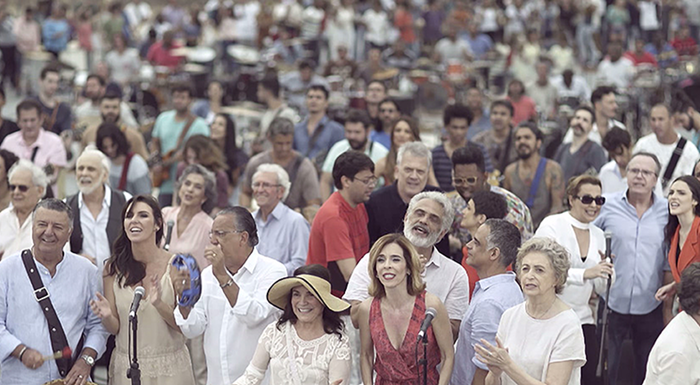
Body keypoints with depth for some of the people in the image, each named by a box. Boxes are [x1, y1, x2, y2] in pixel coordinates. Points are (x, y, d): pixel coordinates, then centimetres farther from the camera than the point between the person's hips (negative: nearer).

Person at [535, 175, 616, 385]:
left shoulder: (598, 235, 13)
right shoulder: (552, 225, -5)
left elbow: (600, 289, 16)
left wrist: (606, 272, -5)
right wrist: (584, 273, -25)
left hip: (583, 319, 6)